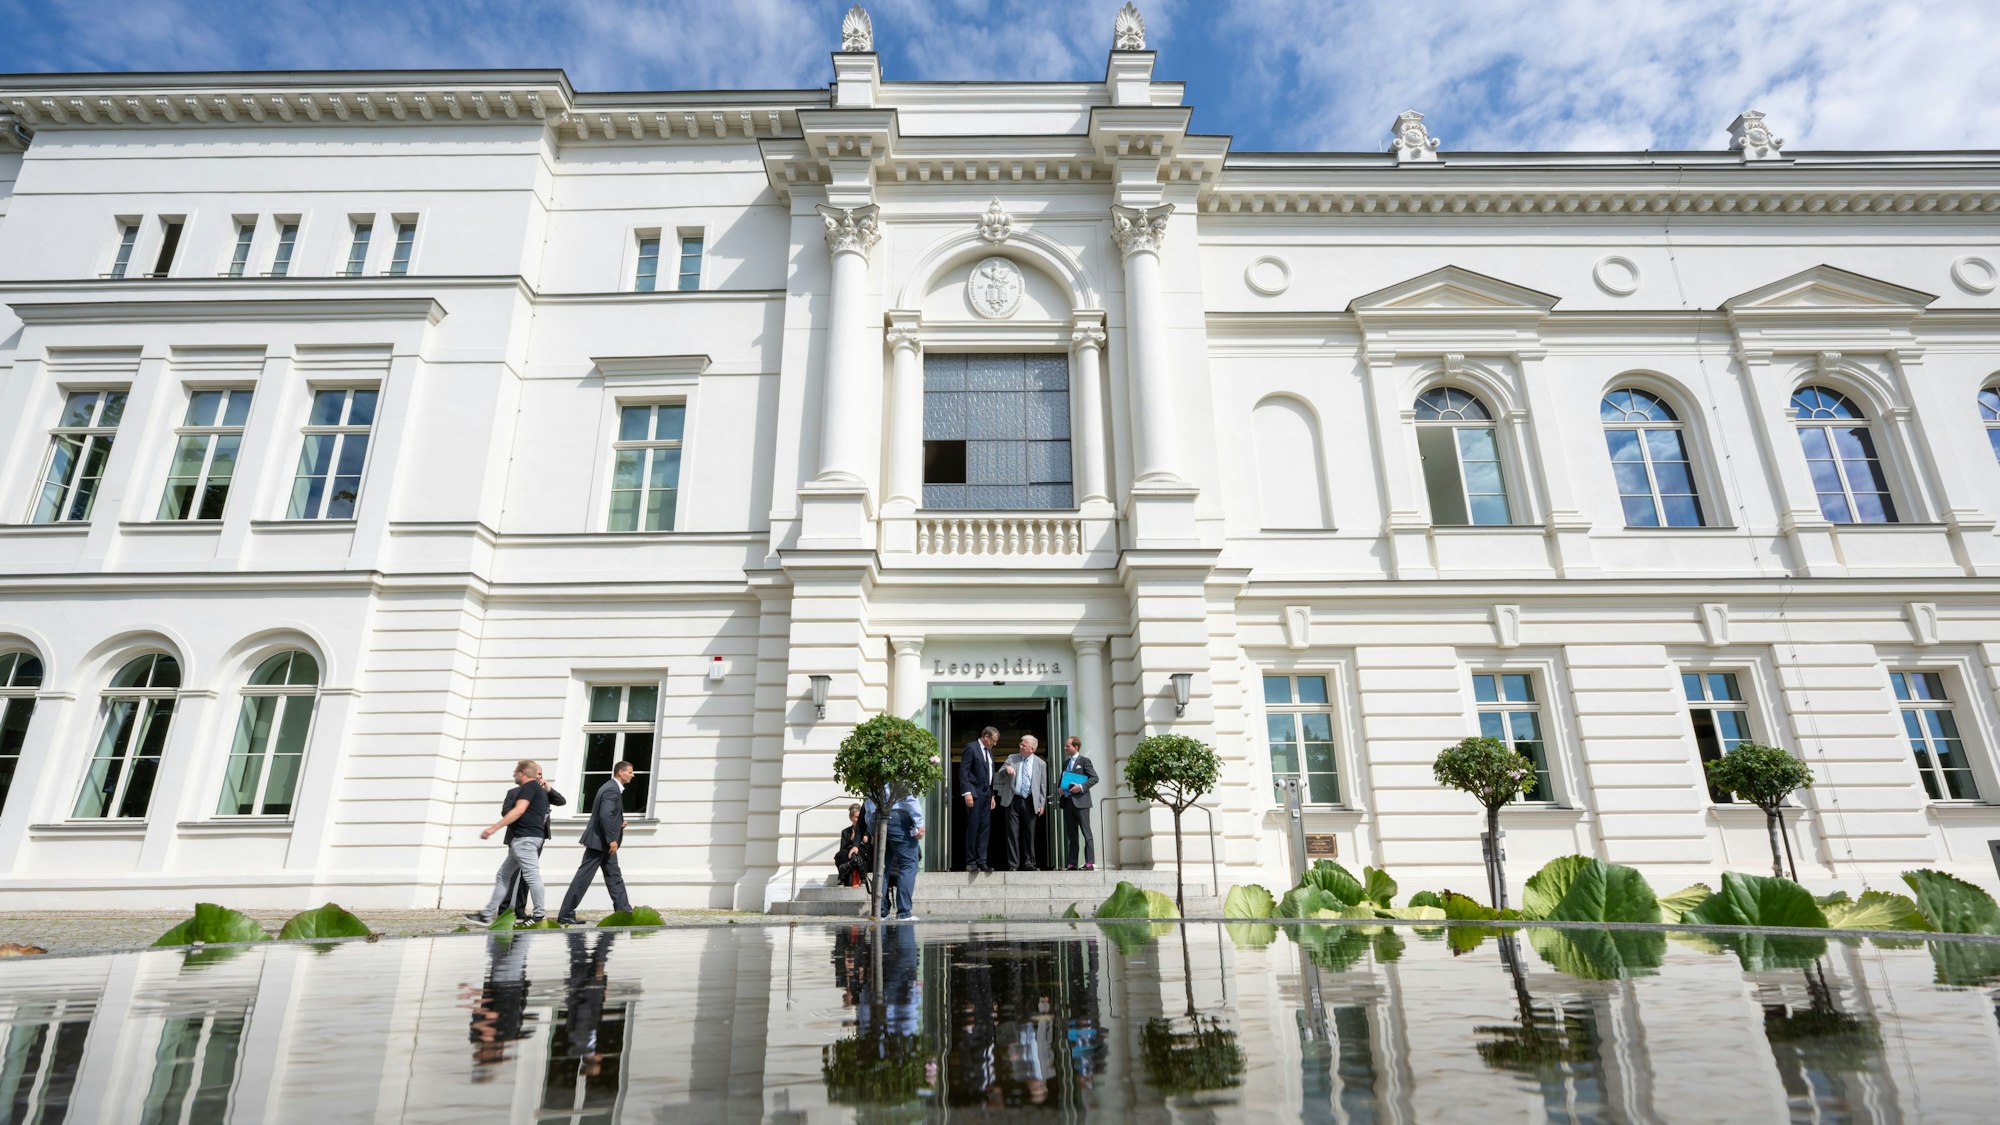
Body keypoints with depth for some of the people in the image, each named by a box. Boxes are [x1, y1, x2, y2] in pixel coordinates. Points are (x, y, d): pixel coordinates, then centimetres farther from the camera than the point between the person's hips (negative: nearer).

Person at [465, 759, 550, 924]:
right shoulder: (539, 791, 23)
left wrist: (494, 827, -20)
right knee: (503, 875, 12)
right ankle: (487, 915, 14)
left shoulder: (529, 787, -6)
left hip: (525, 838, -11)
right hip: (520, 839, 11)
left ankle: (539, 916, -10)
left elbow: (519, 810, -18)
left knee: (531, 874, -10)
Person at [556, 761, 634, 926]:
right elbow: (605, 815, -26)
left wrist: (619, 823, 8)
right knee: (583, 877, -4)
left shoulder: (612, 787, 14)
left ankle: (624, 911, 15)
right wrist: (611, 839, -22)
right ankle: (565, 915, 2)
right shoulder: (612, 790, -17)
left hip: (605, 842, 11)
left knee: (614, 876, 11)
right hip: (600, 841, -11)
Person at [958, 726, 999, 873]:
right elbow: (963, 771, -13)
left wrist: (992, 795, 16)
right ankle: (970, 861, 3)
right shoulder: (971, 747, -7)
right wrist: (967, 793, -19)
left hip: (986, 794, 7)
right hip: (974, 794, -7)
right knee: (973, 828, -4)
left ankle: (981, 861, 6)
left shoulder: (989, 751, 17)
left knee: (985, 829, 4)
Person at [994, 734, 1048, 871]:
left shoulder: (1041, 764, 6)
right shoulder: (1012, 759, 8)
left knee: (1029, 834, 5)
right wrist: (1006, 769, -16)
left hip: (1030, 802, 0)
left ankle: (1029, 863, 14)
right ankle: (1013, 864, 4)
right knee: (1013, 833, -1)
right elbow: (1000, 775, 7)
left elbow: (1043, 786, 7)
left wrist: (1042, 804, 0)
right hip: (1013, 801, 0)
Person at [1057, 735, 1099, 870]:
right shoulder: (1066, 762, 18)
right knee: (1071, 834, 8)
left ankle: (1090, 863, -5)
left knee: (1086, 833, -5)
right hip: (1067, 802, 7)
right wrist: (1060, 788, 4)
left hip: (1080, 801, -7)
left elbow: (1094, 778, -8)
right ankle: (1071, 864, 10)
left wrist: (1081, 787, -18)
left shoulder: (1084, 760, -2)